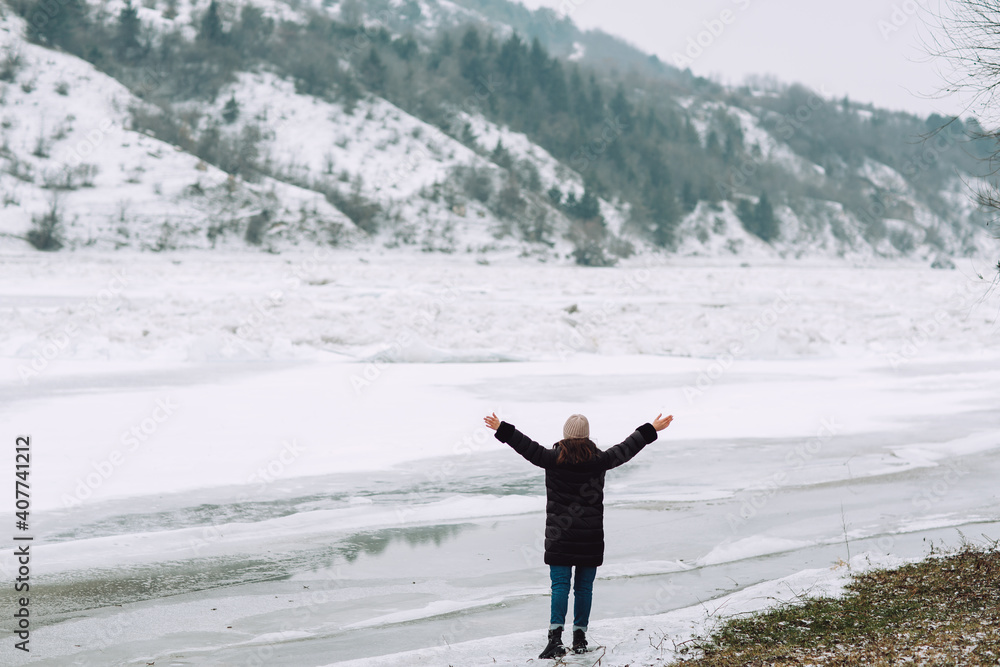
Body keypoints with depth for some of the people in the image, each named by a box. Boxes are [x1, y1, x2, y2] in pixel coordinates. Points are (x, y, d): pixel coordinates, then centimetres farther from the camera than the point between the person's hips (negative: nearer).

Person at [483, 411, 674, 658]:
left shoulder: (553, 458, -6)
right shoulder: (599, 460, 0)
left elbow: (527, 447, -2)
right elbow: (626, 448, 10)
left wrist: (502, 429, 8)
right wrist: (651, 430, 22)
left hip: (559, 536, -1)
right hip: (590, 536, 2)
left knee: (560, 585, -3)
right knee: (584, 586, 8)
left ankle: (555, 635, -16)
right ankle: (580, 637, 12)